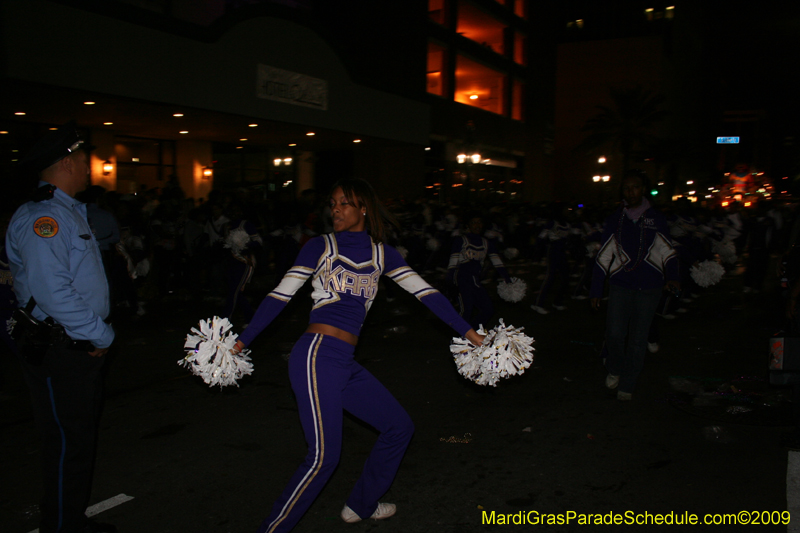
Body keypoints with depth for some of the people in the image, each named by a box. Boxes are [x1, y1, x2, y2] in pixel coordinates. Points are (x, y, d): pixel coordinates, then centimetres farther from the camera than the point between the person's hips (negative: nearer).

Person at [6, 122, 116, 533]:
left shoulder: (70, 212, 16)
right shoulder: (43, 217, -17)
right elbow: (53, 291, -26)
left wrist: (97, 334, 12)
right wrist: (101, 336, -16)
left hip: (81, 348, 10)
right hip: (59, 352, -10)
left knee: (81, 438, 19)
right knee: (67, 444, 0)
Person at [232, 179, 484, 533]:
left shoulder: (382, 254, 12)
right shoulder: (320, 247, 2)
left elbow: (425, 292, 7)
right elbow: (280, 296, 1)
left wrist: (467, 331, 1)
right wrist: (241, 341, -5)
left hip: (345, 364, 6)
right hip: (317, 357, -6)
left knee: (399, 427, 13)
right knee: (324, 457, -12)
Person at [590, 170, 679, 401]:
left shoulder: (656, 219, 6)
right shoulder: (614, 220, 7)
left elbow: (667, 252, 9)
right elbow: (603, 257, 9)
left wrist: (672, 277, -11)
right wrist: (596, 290, 6)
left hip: (649, 287, 0)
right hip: (620, 285, 0)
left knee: (638, 338, 3)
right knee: (614, 333, -10)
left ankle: (627, 384, 19)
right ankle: (615, 369, 21)